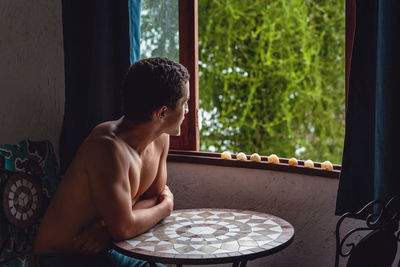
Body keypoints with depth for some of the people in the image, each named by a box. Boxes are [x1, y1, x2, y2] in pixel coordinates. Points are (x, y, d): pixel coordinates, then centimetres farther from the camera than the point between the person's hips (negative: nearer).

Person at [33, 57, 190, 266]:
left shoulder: (160, 139, -2)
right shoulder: (108, 147, -27)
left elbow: (155, 197, 4)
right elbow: (123, 228, -27)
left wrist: (107, 225, -15)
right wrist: (166, 207, -9)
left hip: (106, 249, 7)